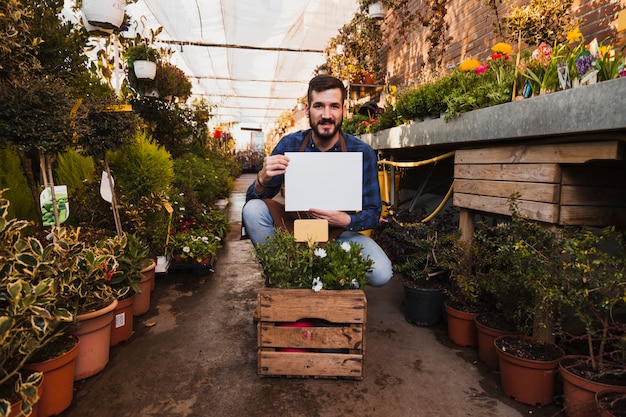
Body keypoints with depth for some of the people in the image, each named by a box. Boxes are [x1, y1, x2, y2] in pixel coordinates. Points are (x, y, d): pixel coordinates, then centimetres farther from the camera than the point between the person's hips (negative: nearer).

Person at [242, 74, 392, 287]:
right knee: (252, 209, -24)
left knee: (381, 273, -25)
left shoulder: (362, 152, -15)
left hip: (338, 233, 0)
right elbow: (252, 198, -9)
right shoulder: (290, 144, -12)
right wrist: (262, 180, -33)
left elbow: (373, 212, -10)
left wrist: (346, 220, -33)